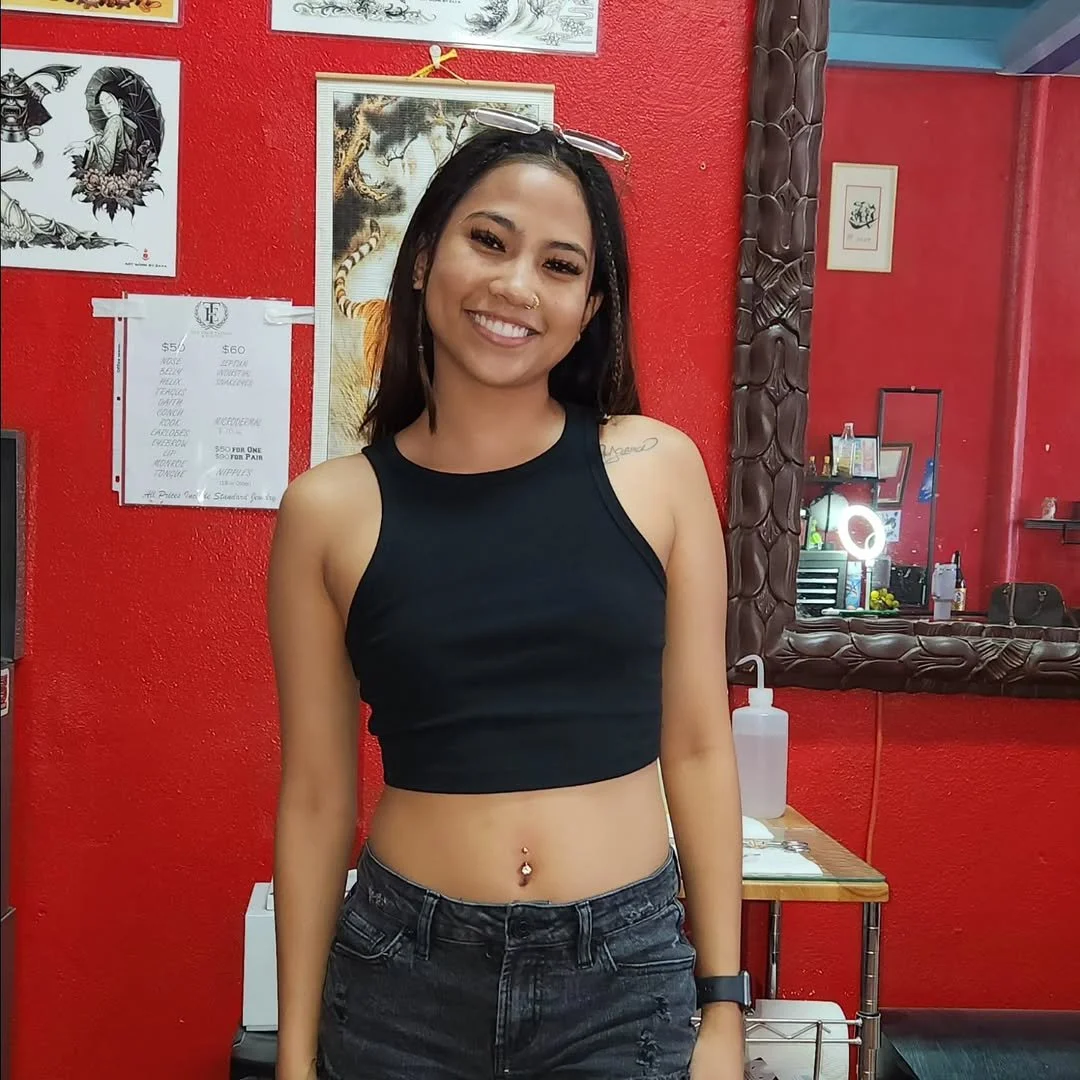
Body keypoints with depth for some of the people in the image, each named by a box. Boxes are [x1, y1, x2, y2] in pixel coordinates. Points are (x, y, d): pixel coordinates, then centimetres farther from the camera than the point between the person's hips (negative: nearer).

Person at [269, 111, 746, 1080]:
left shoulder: (658, 469, -7)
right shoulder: (329, 510, -7)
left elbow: (697, 746, -2)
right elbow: (316, 793, -1)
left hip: (628, 973, 0)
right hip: (403, 974, 1)